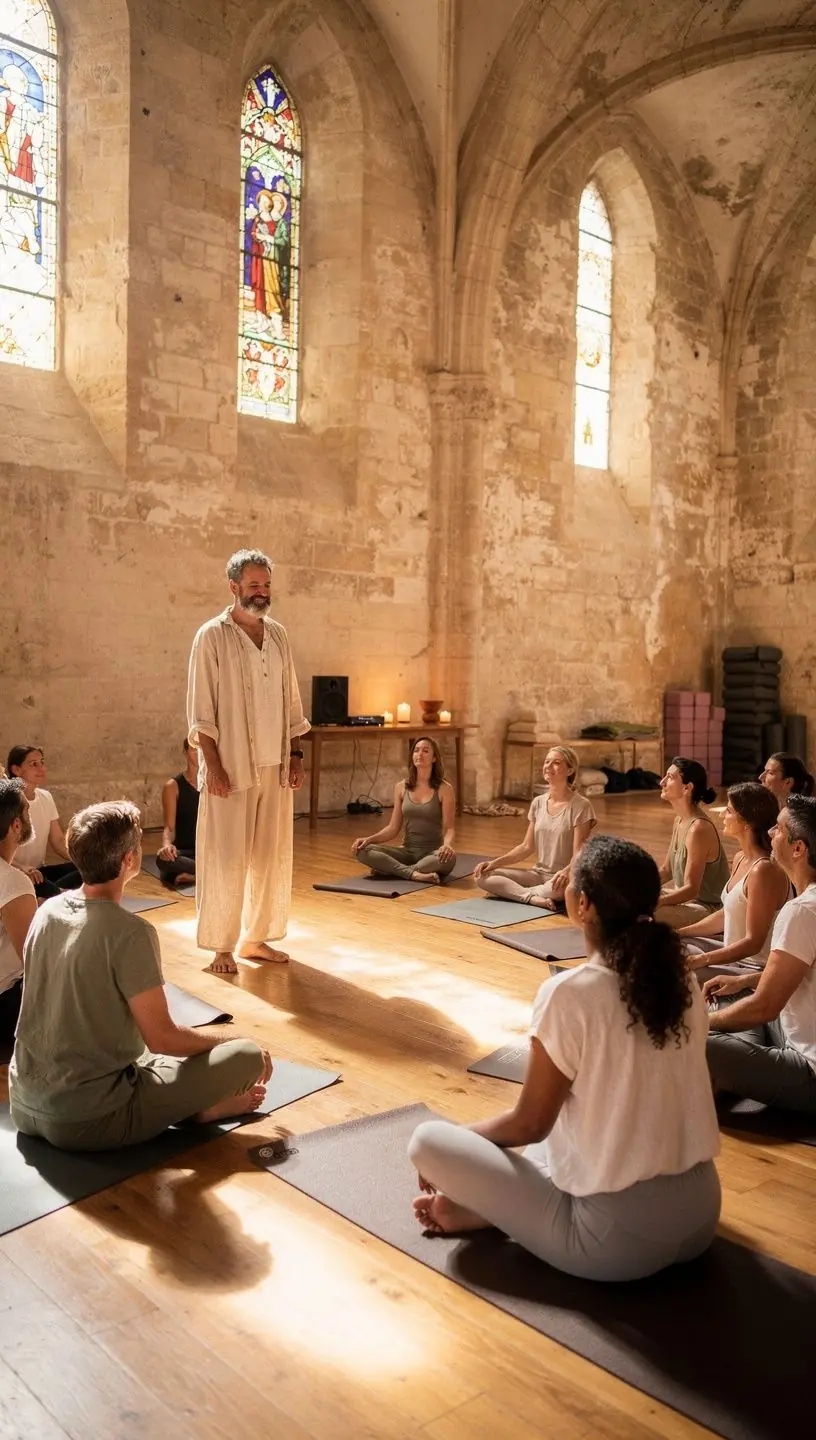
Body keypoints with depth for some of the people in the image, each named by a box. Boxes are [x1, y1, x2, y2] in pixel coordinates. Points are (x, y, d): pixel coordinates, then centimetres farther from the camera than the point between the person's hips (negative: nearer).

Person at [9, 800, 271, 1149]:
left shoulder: (47, 911, 2)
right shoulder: (129, 932, -21)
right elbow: (162, 1039, -18)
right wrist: (225, 1043, 2)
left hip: (25, 1107, 8)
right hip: (88, 1120, -7)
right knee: (250, 1057, -8)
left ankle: (192, 1102, 11)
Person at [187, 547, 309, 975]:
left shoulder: (277, 635, 9)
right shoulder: (212, 636, -7)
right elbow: (201, 710, -9)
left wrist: (296, 754, 8)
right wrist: (213, 766, -15)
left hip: (274, 765, 6)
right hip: (232, 767, -5)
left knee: (271, 856, 10)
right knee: (226, 858, 0)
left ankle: (256, 937, 23)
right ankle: (222, 946, 12)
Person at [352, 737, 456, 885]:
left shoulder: (444, 789, -5)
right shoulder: (401, 787, 5)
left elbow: (448, 828, -10)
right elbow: (393, 828, 6)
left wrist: (447, 845, -33)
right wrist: (369, 839, -11)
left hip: (433, 853, -3)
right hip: (408, 851, 3)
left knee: (449, 857, -39)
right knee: (363, 850, -21)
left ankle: (389, 868, -24)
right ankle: (415, 874, -31)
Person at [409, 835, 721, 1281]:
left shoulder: (568, 994, -20)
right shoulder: (683, 983, -1)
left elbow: (529, 1125, -9)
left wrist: (460, 1134, 10)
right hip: (699, 1217, 6)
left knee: (428, 1140, 2)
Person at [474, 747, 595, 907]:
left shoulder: (580, 806, -10)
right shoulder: (538, 803, 7)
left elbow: (579, 855, -15)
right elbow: (527, 847, 9)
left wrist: (567, 871, -37)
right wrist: (495, 862, -4)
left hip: (561, 877, -5)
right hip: (538, 874, 6)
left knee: (559, 887, -43)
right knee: (482, 876, -14)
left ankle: (509, 891, -19)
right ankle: (533, 897, -25)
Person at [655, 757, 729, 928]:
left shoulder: (698, 828, -24)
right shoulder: (680, 820, 5)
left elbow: (691, 889, -23)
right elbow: (666, 870, 13)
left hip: (709, 909, -9)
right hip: (686, 898, 9)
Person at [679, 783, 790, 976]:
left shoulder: (765, 871, -24)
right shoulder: (740, 858, 6)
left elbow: (753, 942, -23)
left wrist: (702, 960, -27)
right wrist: (678, 933, 13)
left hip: (756, 971, -10)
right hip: (734, 957, 10)